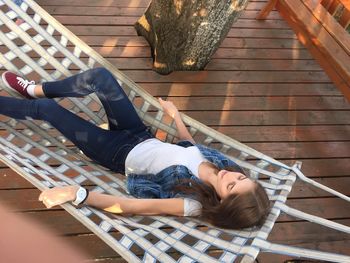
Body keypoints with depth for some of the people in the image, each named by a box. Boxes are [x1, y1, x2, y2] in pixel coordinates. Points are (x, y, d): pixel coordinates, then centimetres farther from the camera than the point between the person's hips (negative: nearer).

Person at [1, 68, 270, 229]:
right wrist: (175, 114, 18)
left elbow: (128, 206, -33)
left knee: (46, 108, -4)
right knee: (99, 76, -5)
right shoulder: (221, 163, -13)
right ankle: (35, 90, 23)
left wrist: (77, 193, -39)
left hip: (120, 153, -6)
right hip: (141, 135, 6)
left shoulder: (194, 203, -30)